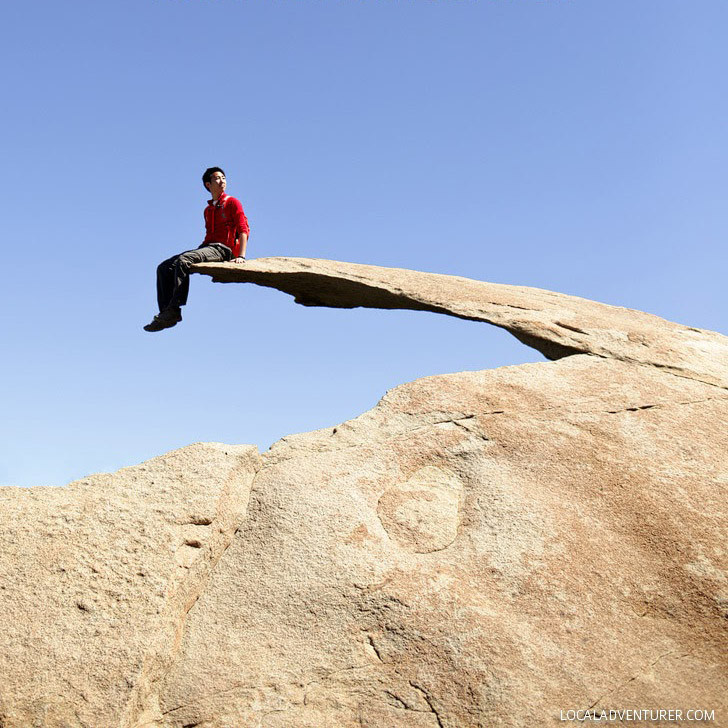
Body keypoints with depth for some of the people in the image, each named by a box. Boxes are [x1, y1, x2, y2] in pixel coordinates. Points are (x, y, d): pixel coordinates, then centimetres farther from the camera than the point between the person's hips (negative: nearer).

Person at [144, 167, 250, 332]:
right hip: (206, 248, 8)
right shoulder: (208, 210, 27)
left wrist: (241, 256, -16)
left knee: (183, 260, -33)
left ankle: (174, 309, -39)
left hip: (222, 250, -8)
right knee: (164, 268, -7)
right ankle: (166, 312, -17)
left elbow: (244, 230, -4)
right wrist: (199, 250, 14)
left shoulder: (232, 203, 6)